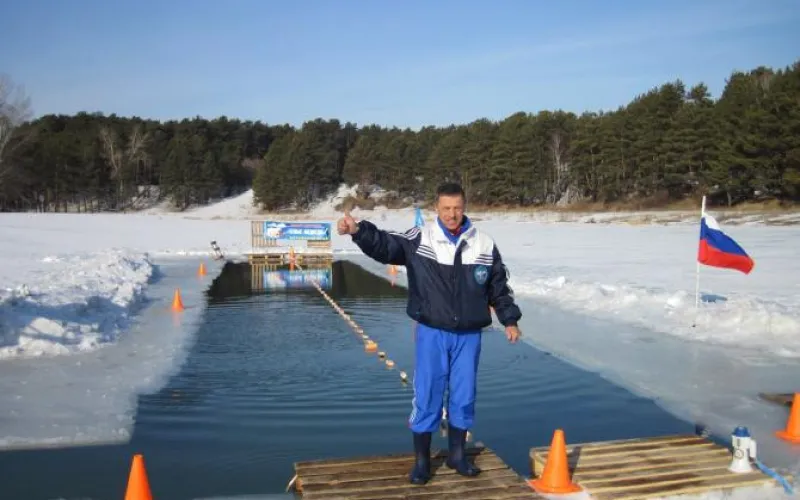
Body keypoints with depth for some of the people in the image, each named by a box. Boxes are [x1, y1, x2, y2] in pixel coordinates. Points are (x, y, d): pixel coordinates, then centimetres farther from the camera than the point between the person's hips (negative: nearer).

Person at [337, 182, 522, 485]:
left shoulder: (484, 245, 1)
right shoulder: (419, 239, -6)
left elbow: (499, 287, 11)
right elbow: (384, 245, -20)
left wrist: (510, 320, 9)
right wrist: (358, 230, -38)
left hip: (468, 335, 2)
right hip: (431, 333, -2)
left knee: (464, 396, 12)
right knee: (426, 396, 4)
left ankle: (456, 455, 30)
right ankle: (421, 460, 18)